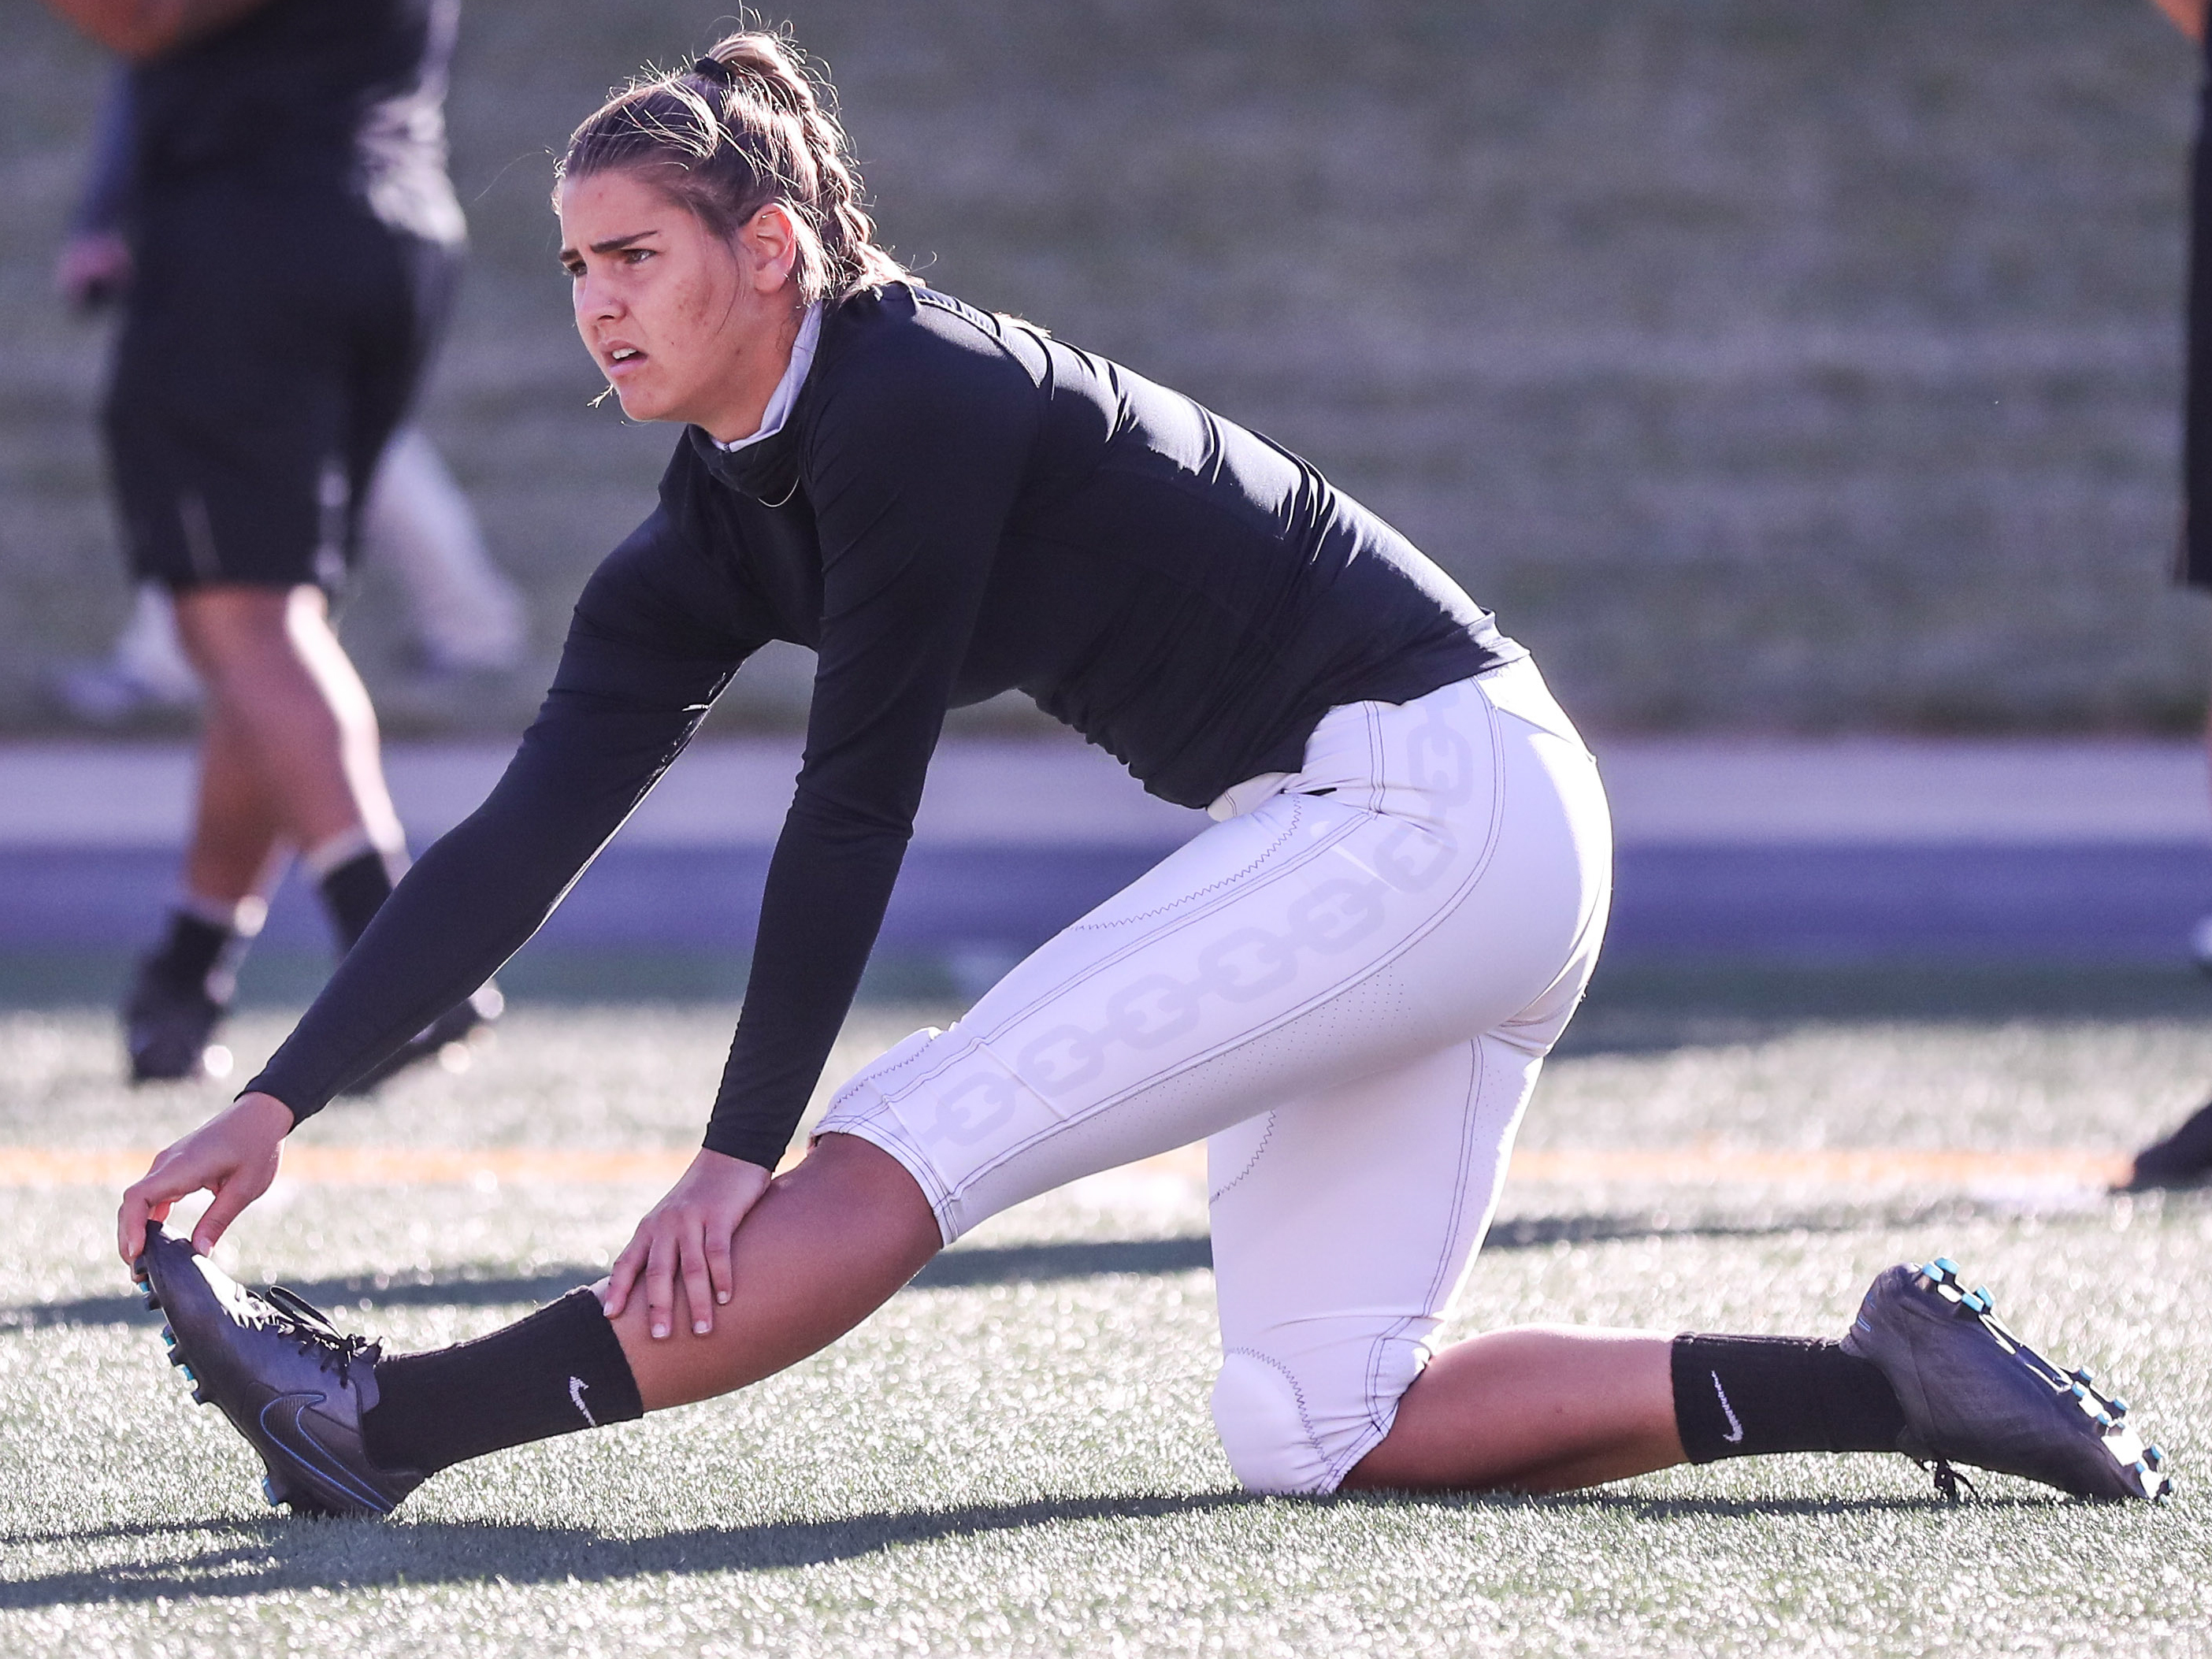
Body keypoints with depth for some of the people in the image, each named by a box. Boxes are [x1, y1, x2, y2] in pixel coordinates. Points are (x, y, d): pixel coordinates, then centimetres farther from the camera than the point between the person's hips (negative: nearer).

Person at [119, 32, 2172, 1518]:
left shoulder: (915, 396, -18)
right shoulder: (728, 517, 8)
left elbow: (854, 811, -18)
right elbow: (526, 836, 5)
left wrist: (738, 1157, -16)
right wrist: (270, 1107, -1)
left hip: (1426, 802, -10)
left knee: (907, 1155, -17)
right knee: (1317, 1438, 6)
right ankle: (1886, 1381, 6)